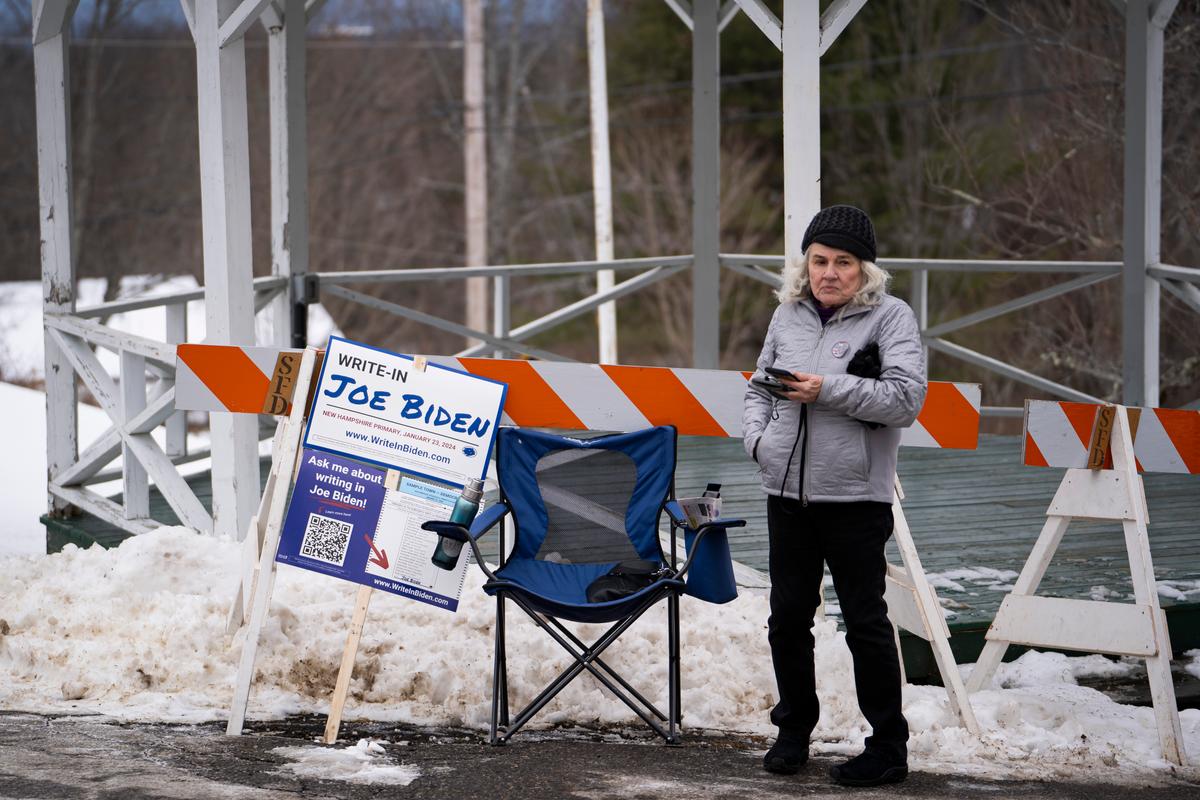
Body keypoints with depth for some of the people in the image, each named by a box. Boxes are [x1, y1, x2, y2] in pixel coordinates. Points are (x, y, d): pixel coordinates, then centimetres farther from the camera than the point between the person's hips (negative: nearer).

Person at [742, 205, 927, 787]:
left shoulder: (891, 317, -6)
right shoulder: (788, 315, 10)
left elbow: (906, 399, -17)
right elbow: (759, 387, 21)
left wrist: (828, 390, -22)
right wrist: (756, 437, 2)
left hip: (855, 498, -5)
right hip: (787, 493, 5)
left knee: (865, 623, 0)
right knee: (788, 618, 12)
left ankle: (888, 748, 9)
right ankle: (793, 730, 28)